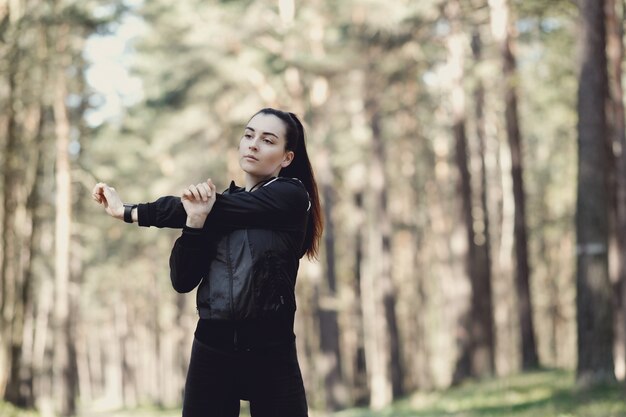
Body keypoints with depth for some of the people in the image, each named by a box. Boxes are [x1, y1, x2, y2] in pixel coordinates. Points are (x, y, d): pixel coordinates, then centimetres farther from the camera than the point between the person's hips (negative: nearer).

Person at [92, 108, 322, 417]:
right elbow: (182, 281, 2)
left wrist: (130, 212, -6)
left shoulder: (291, 196, -2)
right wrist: (195, 219, -15)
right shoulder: (219, 204, 11)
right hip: (211, 348, 4)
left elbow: (219, 211, -12)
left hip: (270, 351, -4)